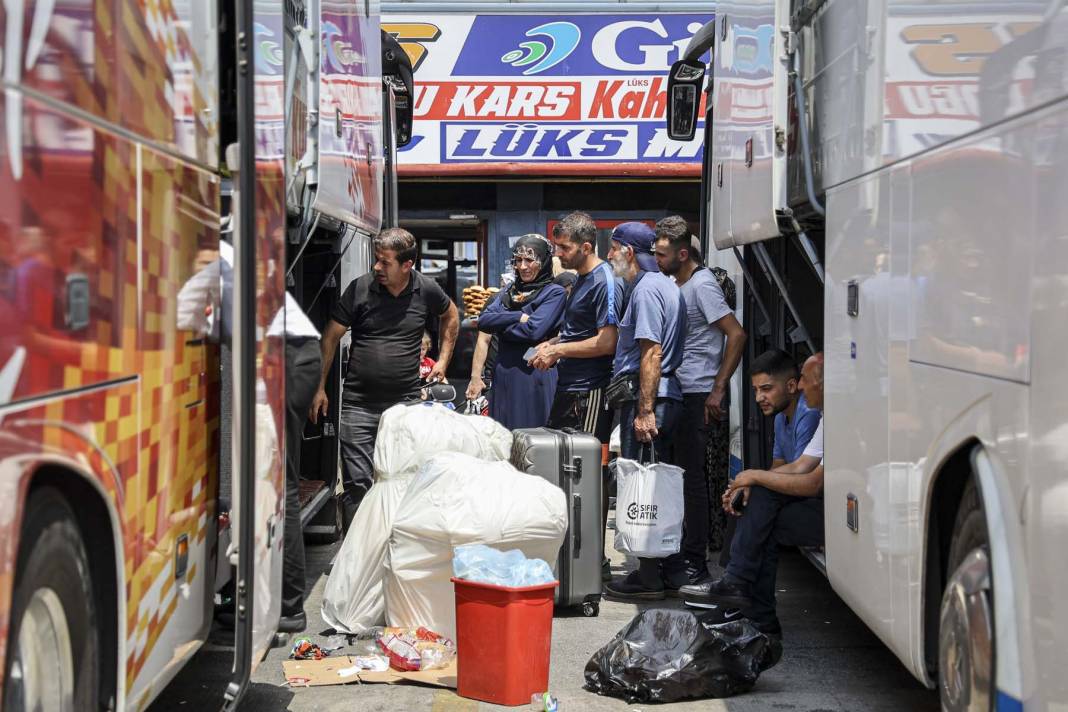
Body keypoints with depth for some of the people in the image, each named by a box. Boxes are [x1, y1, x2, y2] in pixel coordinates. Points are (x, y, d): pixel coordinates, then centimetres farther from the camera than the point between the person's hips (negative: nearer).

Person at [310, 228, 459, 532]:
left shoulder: (426, 291, 0)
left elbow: (451, 316, 23)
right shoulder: (360, 288, -4)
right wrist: (320, 388, 2)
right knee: (358, 483, -3)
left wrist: (443, 360, 17)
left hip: (407, 402, 1)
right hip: (359, 403, -1)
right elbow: (331, 337, 3)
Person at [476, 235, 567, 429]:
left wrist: (501, 326, -2)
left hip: (534, 377, -6)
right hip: (503, 376, 6)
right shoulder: (510, 291, 17)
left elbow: (533, 331, -15)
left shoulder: (555, 293, -2)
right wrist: (519, 316, -8)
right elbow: (483, 320, 3)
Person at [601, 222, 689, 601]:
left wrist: (645, 410, -22)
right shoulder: (667, 285, 19)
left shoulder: (646, 289, -12)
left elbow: (652, 353, -20)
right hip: (668, 395, 10)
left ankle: (649, 577, -4)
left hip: (646, 398, -10)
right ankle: (672, 569, 18)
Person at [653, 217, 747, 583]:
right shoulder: (678, 285, 16)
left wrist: (718, 390, -21)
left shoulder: (702, 285, -12)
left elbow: (736, 335, -20)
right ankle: (687, 552, 20)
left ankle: (695, 562, 0)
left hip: (700, 397, -9)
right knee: (684, 474, 12)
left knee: (693, 477, -6)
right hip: (681, 395, 9)